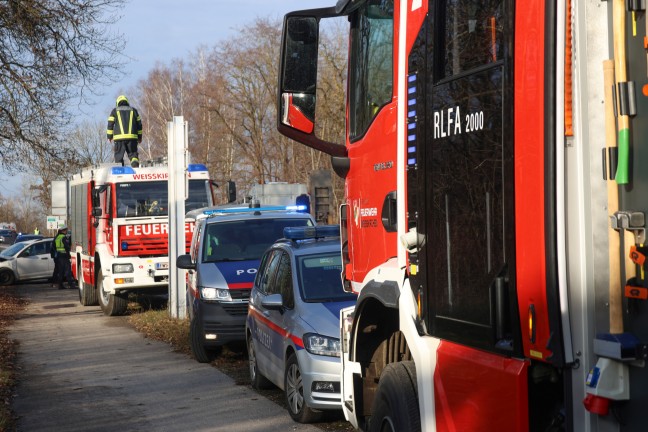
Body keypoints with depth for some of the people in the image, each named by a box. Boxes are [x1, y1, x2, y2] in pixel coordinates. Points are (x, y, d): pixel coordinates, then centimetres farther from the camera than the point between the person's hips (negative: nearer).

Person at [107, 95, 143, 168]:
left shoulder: (115, 111, 10)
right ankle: (135, 163, -22)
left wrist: (110, 136, 13)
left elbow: (110, 124, 6)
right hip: (132, 137, 1)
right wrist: (139, 137, 21)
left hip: (119, 137, -1)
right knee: (133, 153, 5)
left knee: (119, 156, 4)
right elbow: (139, 124, 15)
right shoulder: (133, 110, 15)